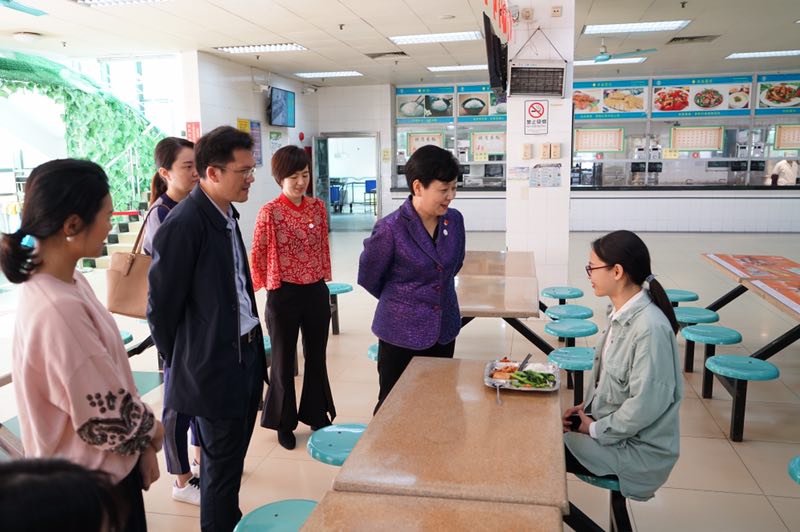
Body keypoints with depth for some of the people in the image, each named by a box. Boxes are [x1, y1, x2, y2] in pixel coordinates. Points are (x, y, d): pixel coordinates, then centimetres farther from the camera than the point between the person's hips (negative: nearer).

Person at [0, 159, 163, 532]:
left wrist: (143, 447, 4)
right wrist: (153, 431, -4)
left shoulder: (68, 282, -3)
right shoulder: (58, 311, -31)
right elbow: (108, 419, -25)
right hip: (93, 487, -8)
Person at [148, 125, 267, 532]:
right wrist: (182, 364, -2)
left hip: (247, 354, 8)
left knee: (232, 458, 23)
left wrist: (253, 345, 15)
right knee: (221, 466, 10)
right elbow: (161, 308, -15)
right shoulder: (182, 225, -20)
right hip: (213, 366, -8)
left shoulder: (226, 213, 7)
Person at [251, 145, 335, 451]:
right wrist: (270, 285, 1)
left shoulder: (318, 207, 2)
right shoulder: (270, 213, -12)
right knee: (284, 360, 12)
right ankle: (284, 423, 30)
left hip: (316, 292, 4)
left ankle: (317, 415, 35)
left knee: (317, 356, 16)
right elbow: (258, 256, -5)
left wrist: (323, 279, 11)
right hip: (284, 295, -4)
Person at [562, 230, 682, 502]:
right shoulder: (622, 314, 1)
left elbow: (646, 405, -26)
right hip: (608, 422, 8)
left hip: (638, 449, -8)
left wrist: (596, 429, -15)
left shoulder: (650, 328, -27)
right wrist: (586, 408, 2)